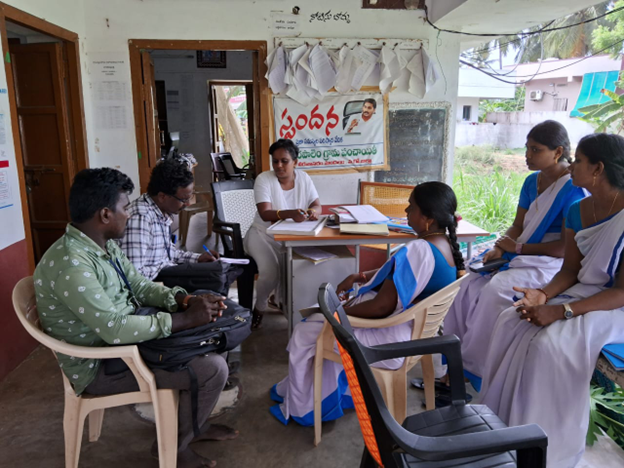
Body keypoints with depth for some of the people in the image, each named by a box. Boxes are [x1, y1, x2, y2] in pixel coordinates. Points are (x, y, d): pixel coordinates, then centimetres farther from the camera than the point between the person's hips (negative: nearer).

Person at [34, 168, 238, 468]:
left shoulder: (104, 245, 1)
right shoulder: (71, 264, -30)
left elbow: (139, 286, 8)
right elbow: (115, 330, -32)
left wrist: (185, 300, -8)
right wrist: (184, 319, -25)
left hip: (125, 334, 10)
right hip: (101, 365, -10)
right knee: (213, 369, -17)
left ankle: (194, 424, 25)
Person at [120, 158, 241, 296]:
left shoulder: (163, 211, 2)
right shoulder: (140, 217, -25)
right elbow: (135, 275, -29)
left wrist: (196, 258, 4)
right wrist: (169, 264, -15)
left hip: (163, 268, 9)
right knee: (219, 272, -18)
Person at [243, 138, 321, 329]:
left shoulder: (303, 178, -1)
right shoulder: (264, 179, -14)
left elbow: (317, 205, -4)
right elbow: (265, 214, -26)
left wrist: (313, 211, -30)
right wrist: (290, 214, -46)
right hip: (264, 235, -4)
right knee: (270, 271, -28)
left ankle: (281, 299, 13)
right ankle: (260, 307, 5)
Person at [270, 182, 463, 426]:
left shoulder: (419, 251, -31)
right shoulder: (446, 243, -1)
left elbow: (381, 307, -29)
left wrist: (342, 311, -12)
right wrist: (361, 276, 3)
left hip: (391, 340, -10)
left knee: (305, 334, 4)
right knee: (322, 322, 23)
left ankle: (298, 409, 25)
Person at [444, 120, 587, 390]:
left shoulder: (572, 189, -15)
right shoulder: (531, 182, 8)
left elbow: (567, 247, -17)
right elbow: (518, 226, 9)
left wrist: (519, 248, -14)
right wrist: (499, 250, -9)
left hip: (550, 264, -8)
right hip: (522, 257, 8)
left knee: (496, 289, -28)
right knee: (471, 285, -12)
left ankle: (475, 366, -13)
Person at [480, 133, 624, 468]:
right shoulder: (577, 212, 2)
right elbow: (570, 271, 4)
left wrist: (561, 311, -28)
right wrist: (543, 294, -16)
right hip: (583, 292, 7)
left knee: (549, 342, -29)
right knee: (510, 322, -11)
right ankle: (508, 422, 1)